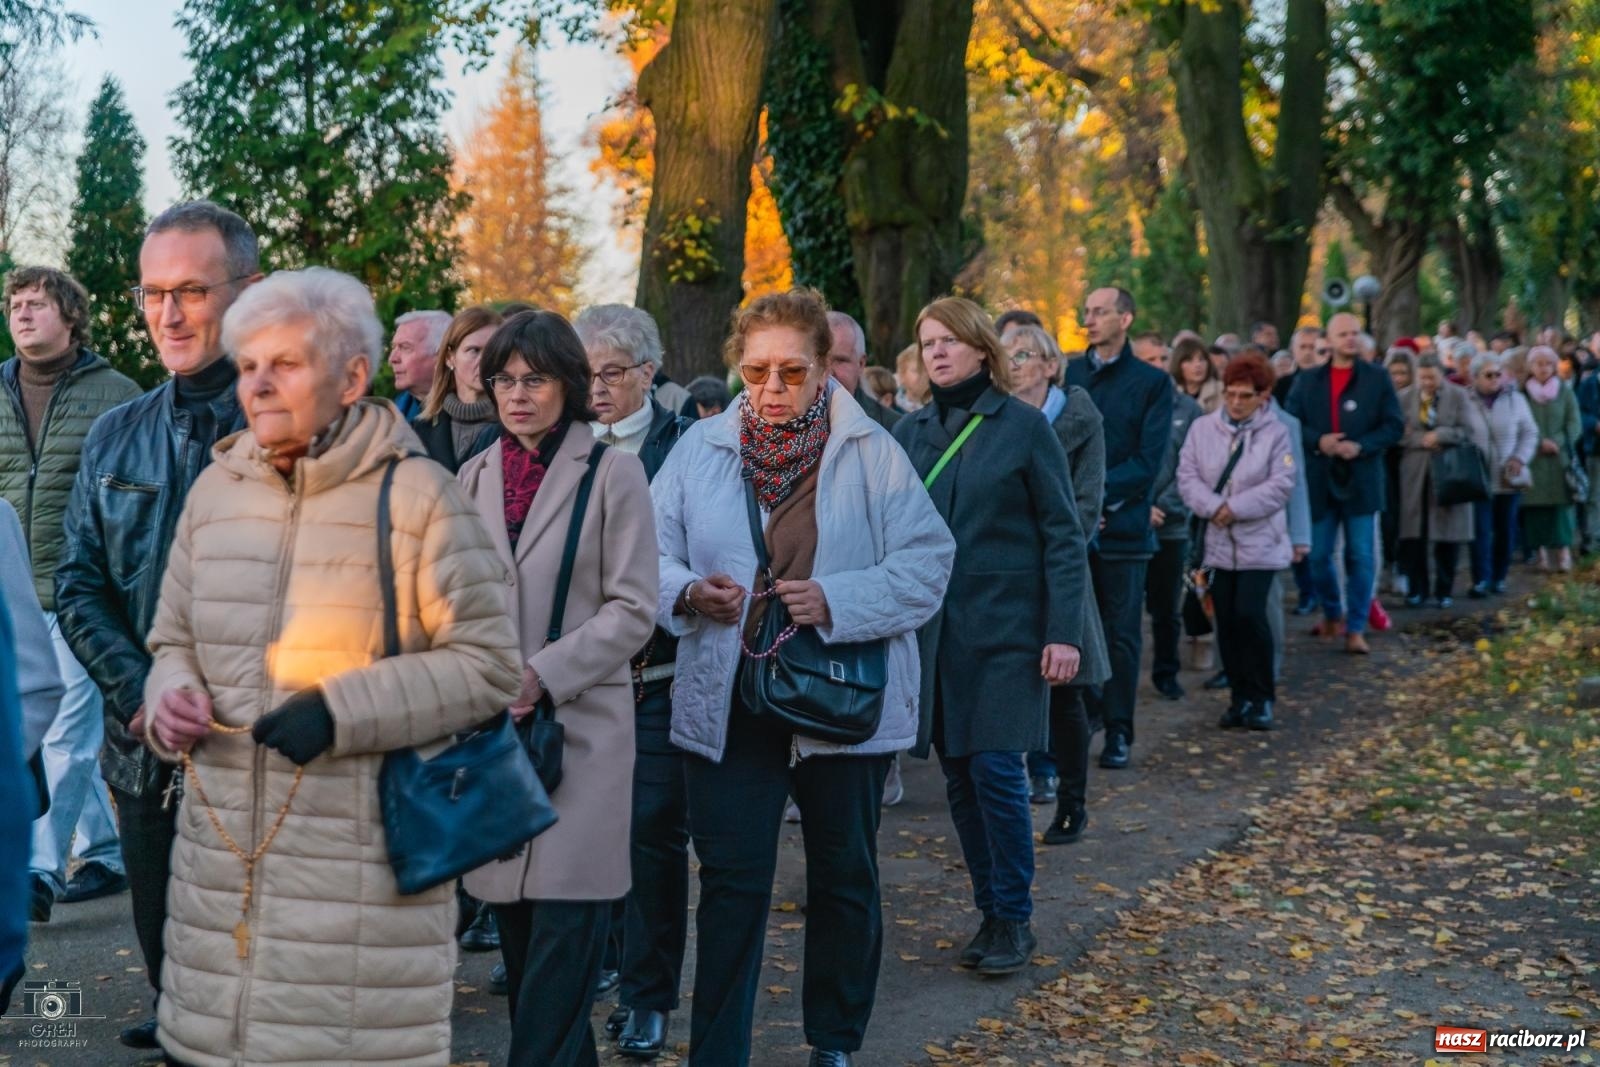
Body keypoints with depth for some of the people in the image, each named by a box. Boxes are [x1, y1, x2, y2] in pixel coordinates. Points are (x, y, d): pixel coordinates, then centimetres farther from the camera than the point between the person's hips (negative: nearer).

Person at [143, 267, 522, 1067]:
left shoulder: (415, 495, -7)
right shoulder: (215, 491, 10)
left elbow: (487, 664, -7)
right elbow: (175, 641, 21)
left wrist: (341, 711, -16)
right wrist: (171, 697, -3)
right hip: (223, 852, 5)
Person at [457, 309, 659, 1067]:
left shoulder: (612, 471, -3)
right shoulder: (476, 475, 10)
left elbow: (632, 609, -6)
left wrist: (543, 674, -15)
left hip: (580, 723, -4)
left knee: (563, 932, -6)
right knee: (514, 925, 9)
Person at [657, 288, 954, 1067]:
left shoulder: (871, 451, -4)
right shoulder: (700, 449, 1)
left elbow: (928, 561, -9)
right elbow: (649, 558, 1)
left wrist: (837, 601, -22)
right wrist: (688, 593, -20)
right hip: (730, 702, 0)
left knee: (845, 878, 14)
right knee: (731, 884, 1)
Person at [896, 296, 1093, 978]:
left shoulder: (1024, 427, -4)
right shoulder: (910, 435, 7)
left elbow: (1063, 535, -5)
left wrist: (1065, 632, -11)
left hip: (1005, 625, -4)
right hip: (934, 631, 4)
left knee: (996, 769, -8)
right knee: (959, 777, 7)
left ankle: (1015, 921, 6)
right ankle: (990, 913, 19)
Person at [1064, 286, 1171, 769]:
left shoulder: (1152, 383, 2)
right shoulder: (1066, 375, 11)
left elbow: (1148, 462, -5)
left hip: (1123, 526, -2)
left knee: (1120, 633, 3)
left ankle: (1117, 730, 11)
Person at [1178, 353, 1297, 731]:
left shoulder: (1276, 433, -1)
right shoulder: (1202, 429, 5)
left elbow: (1281, 485, -8)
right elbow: (1187, 476, 0)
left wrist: (1235, 508, -15)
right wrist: (1213, 507, -16)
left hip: (1260, 543, -3)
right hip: (1217, 543, 3)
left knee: (1249, 614, -13)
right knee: (1226, 620, 4)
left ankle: (1261, 698, 2)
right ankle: (1241, 697, 15)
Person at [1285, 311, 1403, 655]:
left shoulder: (1377, 378, 2)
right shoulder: (1308, 380, 7)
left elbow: (1394, 426, -2)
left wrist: (1361, 446, -17)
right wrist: (1318, 440, -14)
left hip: (1361, 480, -2)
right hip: (1319, 480, 2)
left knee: (1361, 556, -2)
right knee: (1318, 556, 8)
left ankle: (1356, 628, 5)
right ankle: (1333, 615, 30)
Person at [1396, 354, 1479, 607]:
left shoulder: (1459, 396, 2)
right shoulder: (1405, 397, 5)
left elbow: (1466, 430, -4)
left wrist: (1439, 435, -15)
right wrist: (1421, 440, -14)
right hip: (1415, 472, 1)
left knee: (1448, 533, 2)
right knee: (1413, 534, -1)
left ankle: (1444, 590, 12)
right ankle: (1417, 589, 8)